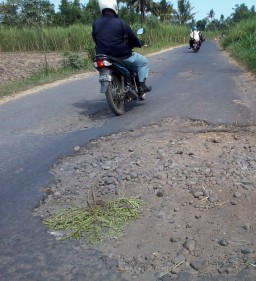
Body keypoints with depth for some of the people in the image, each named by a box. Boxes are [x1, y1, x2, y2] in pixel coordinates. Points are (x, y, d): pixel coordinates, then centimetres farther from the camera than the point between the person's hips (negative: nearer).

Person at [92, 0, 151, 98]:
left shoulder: (95, 24, 1)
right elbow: (132, 38, -4)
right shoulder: (120, 23, -13)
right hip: (122, 56, -5)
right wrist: (140, 44, 18)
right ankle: (141, 85, 7)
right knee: (143, 62, 16)